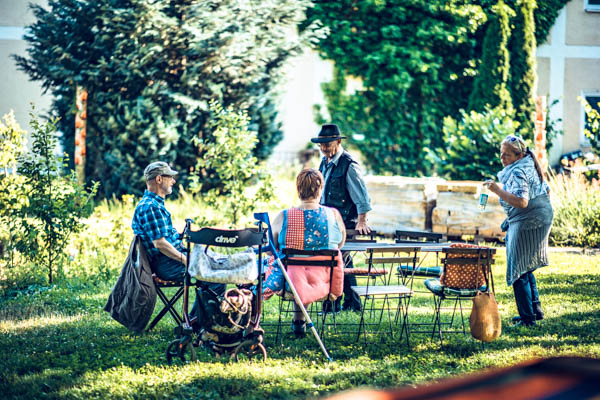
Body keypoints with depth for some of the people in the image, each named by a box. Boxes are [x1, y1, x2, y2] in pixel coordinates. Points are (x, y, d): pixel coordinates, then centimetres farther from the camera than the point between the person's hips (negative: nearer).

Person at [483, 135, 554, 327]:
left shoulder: (518, 172, -19)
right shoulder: (530, 167, 12)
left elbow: (522, 202, -32)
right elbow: (547, 191, 20)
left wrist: (498, 190, -32)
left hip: (526, 224, -11)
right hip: (542, 220, 11)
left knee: (518, 271, -5)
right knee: (526, 268, 22)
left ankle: (527, 317, -4)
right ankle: (536, 309, 28)